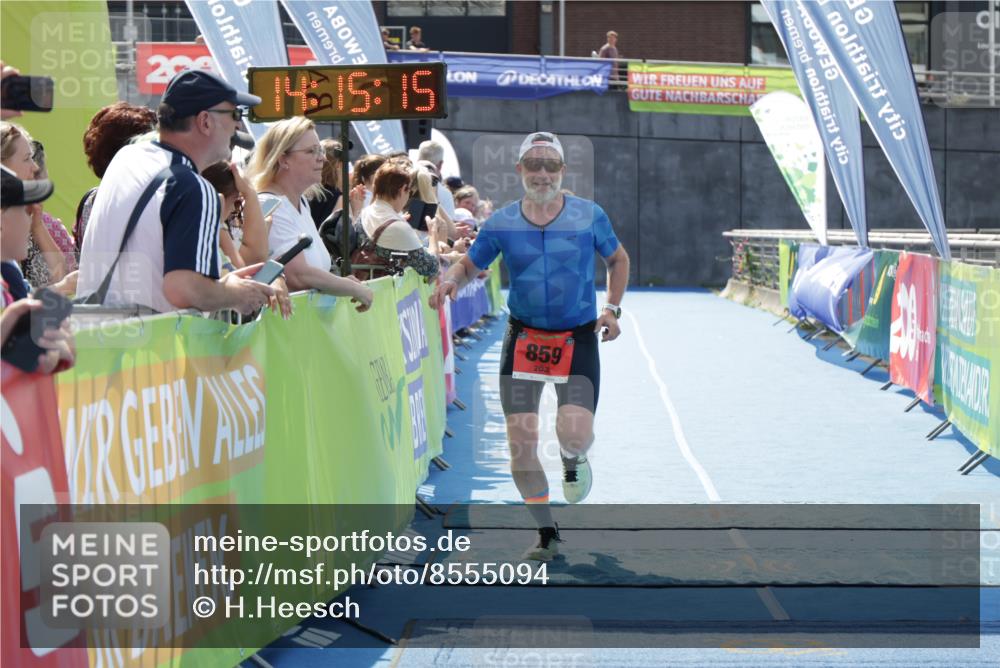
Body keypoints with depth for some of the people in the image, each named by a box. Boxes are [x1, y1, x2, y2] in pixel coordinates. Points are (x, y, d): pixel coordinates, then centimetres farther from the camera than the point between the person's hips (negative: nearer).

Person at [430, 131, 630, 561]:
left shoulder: (589, 216, -2)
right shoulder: (501, 223, -1)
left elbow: (618, 259, 13)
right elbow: (471, 264, 10)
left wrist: (612, 308, 2)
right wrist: (451, 279, -13)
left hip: (578, 339, -1)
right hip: (523, 337, 1)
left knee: (574, 434, -20)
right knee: (521, 445, -5)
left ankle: (573, 459, 22)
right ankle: (547, 535, 15)